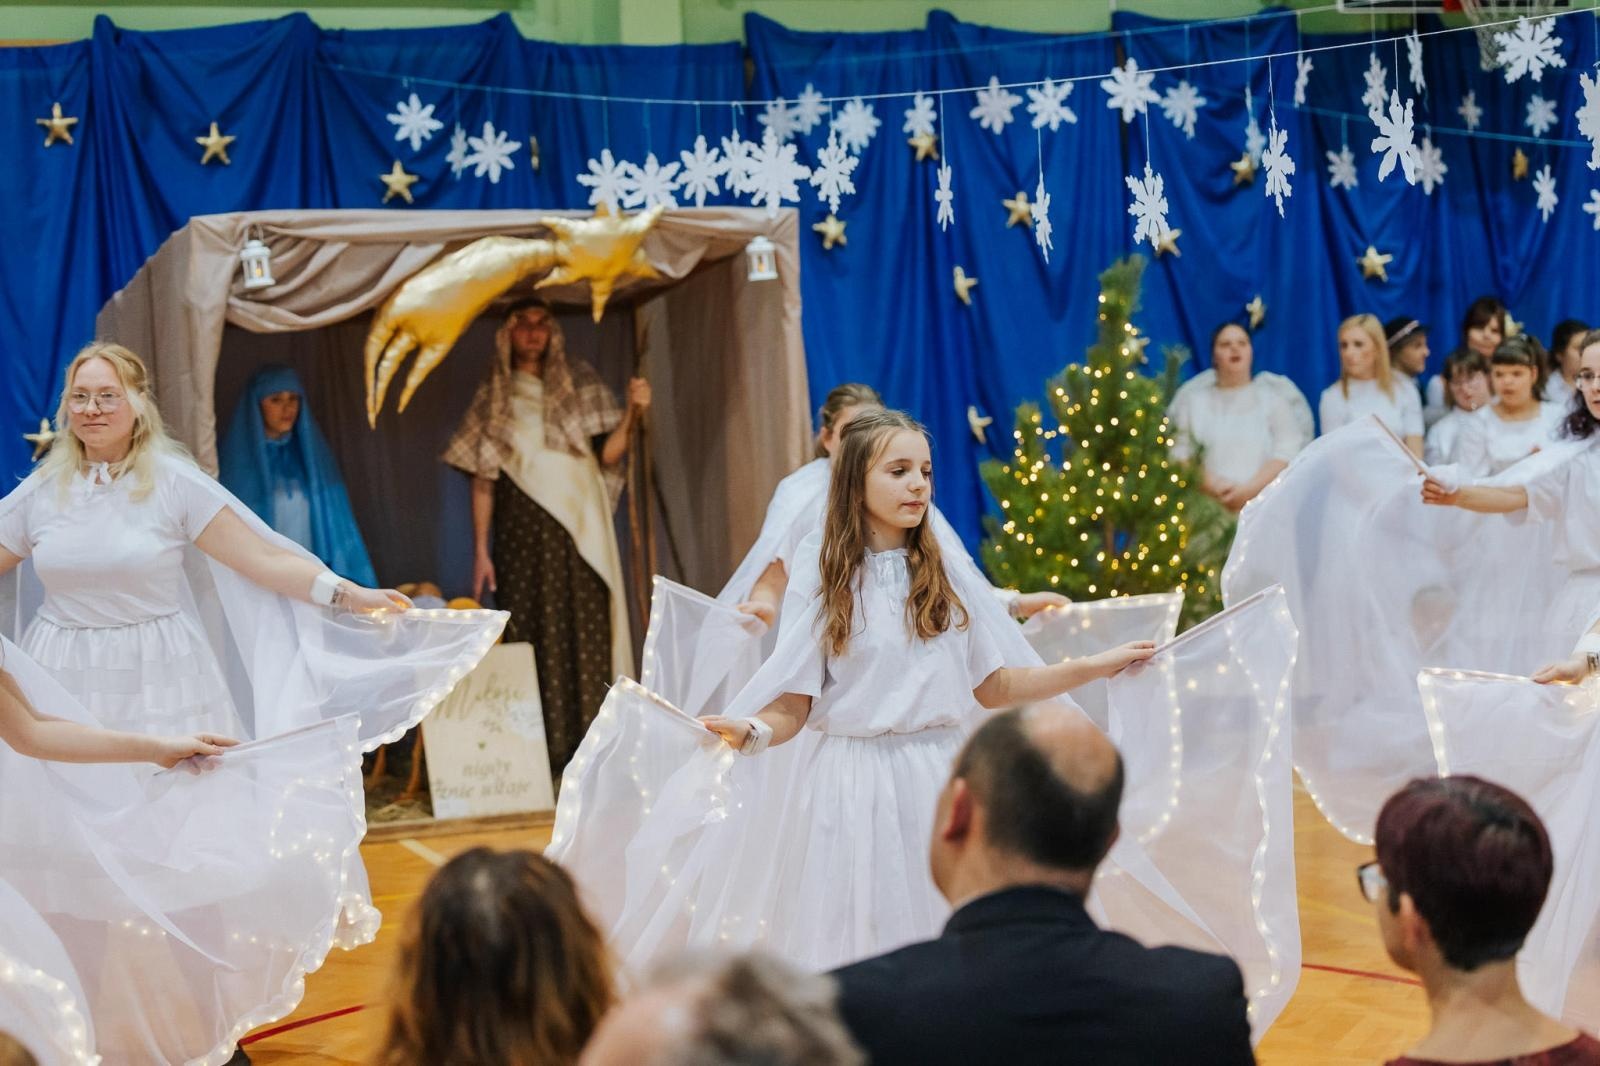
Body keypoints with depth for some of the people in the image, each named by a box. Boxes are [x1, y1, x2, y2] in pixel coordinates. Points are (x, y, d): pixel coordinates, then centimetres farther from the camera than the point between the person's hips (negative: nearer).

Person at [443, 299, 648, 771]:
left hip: (580, 528, 1)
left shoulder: (579, 386, 12)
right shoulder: (494, 398, 10)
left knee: (587, 630, -6)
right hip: (522, 530, -1)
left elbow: (607, 454, 4)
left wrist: (631, 414, -14)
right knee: (531, 635, -6)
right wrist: (481, 550, 0)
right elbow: (482, 479, 7)